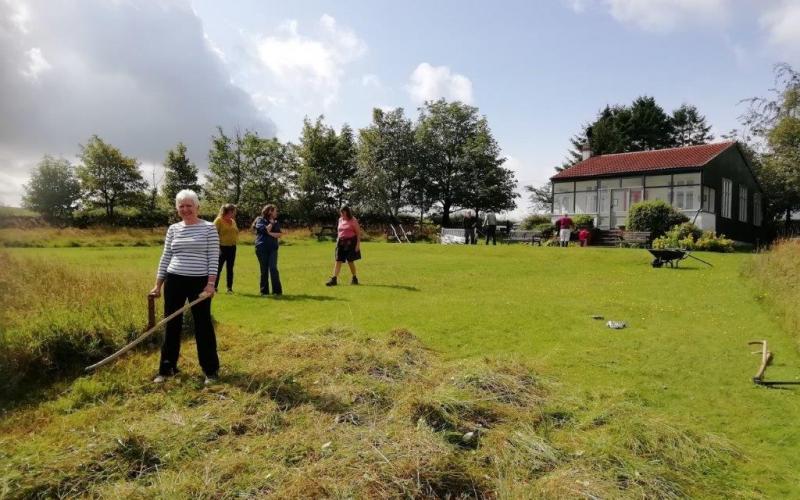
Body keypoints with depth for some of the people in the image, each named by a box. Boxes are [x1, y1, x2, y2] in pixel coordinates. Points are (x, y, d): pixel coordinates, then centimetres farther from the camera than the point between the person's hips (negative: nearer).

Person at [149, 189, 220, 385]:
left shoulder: (209, 228, -4)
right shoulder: (173, 229, 8)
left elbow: (214, 258, -7)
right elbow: (165, 258, 11)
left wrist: (210, 284, -14)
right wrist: (158, 285, 8)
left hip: (199, 282, -4)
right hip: (174, 281, 4)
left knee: (203, 325, 3)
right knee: (172, 325, 10)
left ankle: (211, 370, 14)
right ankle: (166, 369, 24)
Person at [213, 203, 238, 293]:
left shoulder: (233, 221, 12)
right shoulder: (219, 220, -8)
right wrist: (217, 245, -14)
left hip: (232, 247, 6)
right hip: (222, 247, -6)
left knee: (230, 268, 9)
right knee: (218, 268, -1)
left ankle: (230, 288, 13)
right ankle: (214, 287, 6)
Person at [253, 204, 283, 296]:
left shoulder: (276, 222, 15)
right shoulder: (260, 220, 2)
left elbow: (279, 234, 4)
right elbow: (266, 230, -15)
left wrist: (271, 233, -10)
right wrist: (271, 223, -4)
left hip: (273, 248, 3)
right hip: (262, 247, -3)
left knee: (273, 268, -9)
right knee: (264, 269, 1)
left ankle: (277, 290, -8)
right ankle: (264, 291, 9)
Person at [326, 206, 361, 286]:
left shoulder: (353, 220, -6)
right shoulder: (340, 220, 11)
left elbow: (358, 233, -7)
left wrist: (358, 243, -12)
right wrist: (338, 240, 16)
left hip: (350, 242, -5)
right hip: (341, 242, 5)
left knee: (350, 261, 1)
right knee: (338, 260, -3)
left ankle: (354, 278, 19)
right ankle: (334, 279, -7)